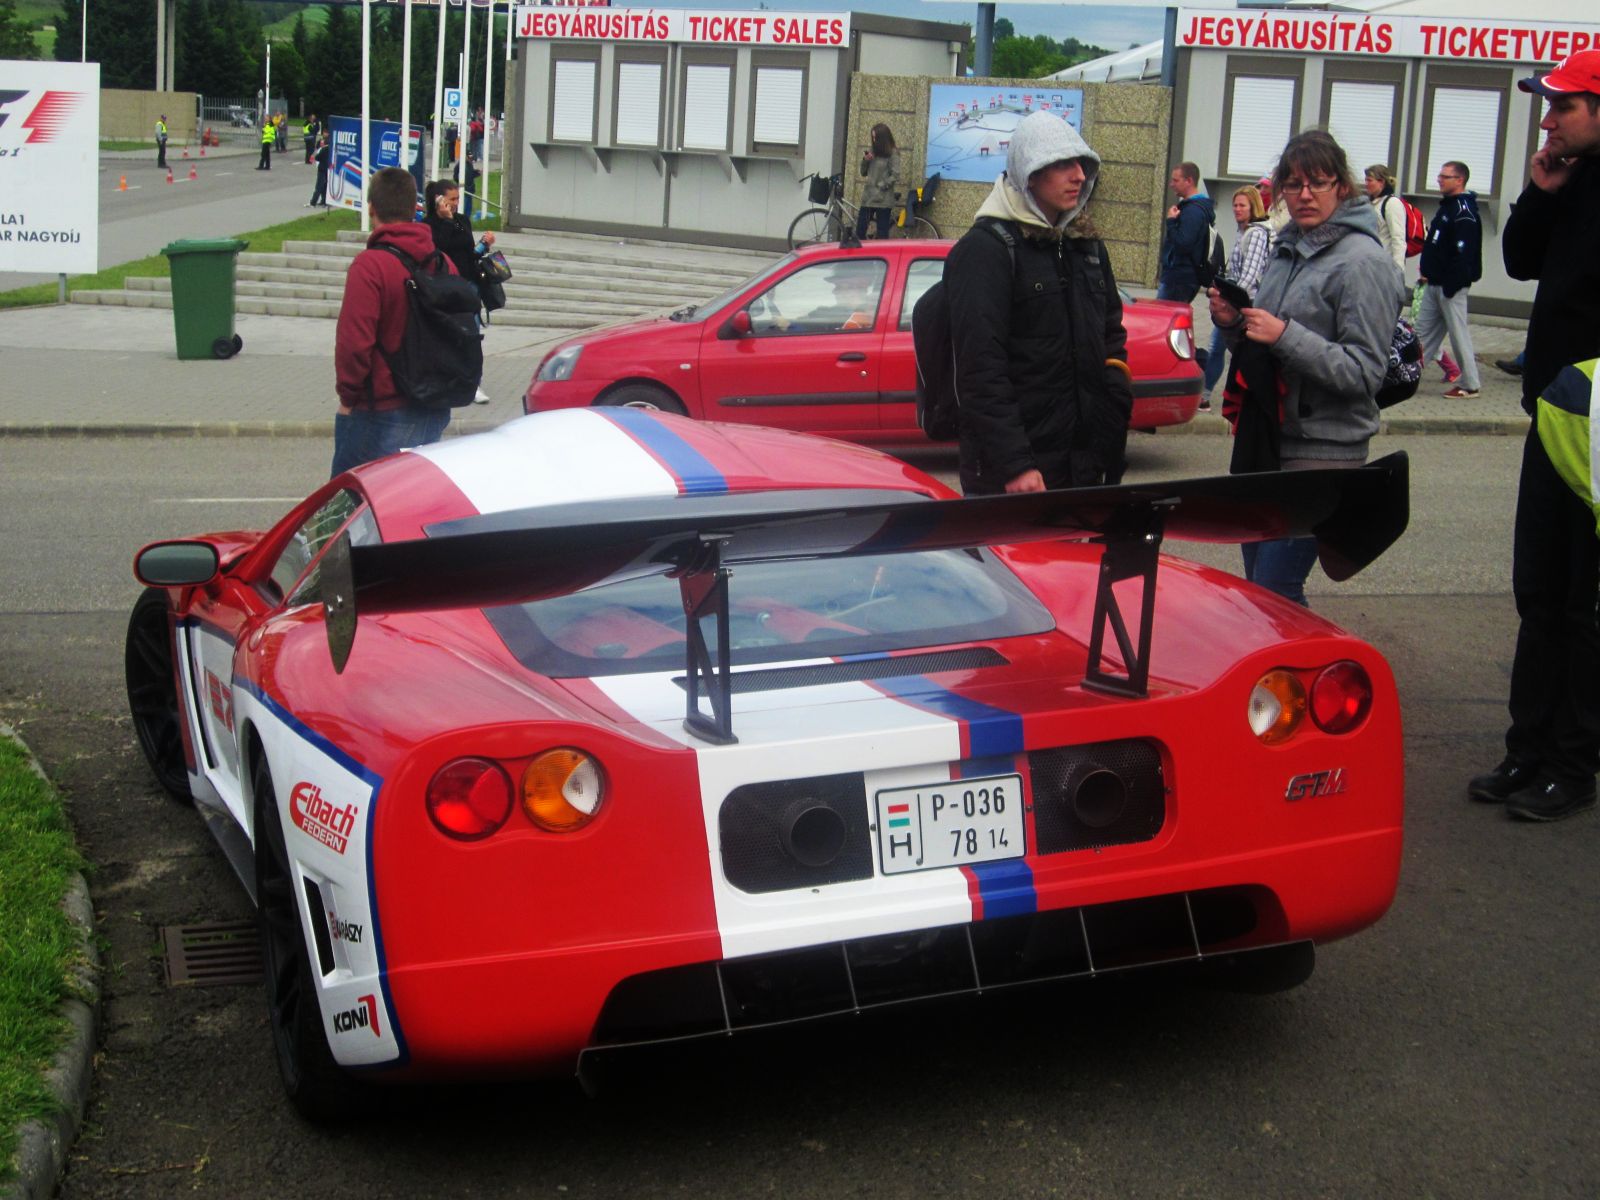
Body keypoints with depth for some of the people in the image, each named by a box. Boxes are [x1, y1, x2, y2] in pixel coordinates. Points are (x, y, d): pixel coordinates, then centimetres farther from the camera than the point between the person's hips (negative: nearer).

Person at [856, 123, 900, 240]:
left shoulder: (893, 154, -6)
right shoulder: (871, 151, 11)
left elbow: (895, 176, -11)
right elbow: (863, 172, 16)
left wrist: (881, 186, -12)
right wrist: (865, 160, -1)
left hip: (883, 199, -6)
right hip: (868, 196, 6)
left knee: (882, 233, -1)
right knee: (860, 231, 2)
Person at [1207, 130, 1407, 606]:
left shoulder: (1362, 263, -12)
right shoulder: (1286, 250, 13)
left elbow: (1365, 371, -17)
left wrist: (1285, 335, -24)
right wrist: (1233, 323, -1)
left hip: (1322, 450, -8)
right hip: (1268, 434, 8)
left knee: (1275, 591, -9)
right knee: (1256, 579, 14)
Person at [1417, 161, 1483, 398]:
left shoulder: (1464, 212, -16)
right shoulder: (1446, 206, 16)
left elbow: (1463, 253, -22)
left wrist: (1450, 285, -24)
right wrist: (1427, 272, 15)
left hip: (1451, 287, -10)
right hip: (1434, 284, 10)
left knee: (1459, 334, -3)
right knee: (1423, 333, 11)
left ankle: (1469, 385, 3)